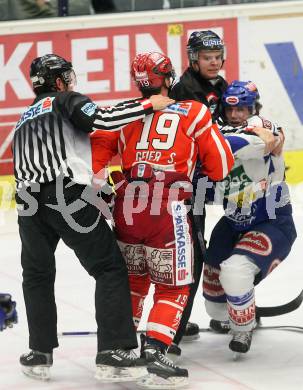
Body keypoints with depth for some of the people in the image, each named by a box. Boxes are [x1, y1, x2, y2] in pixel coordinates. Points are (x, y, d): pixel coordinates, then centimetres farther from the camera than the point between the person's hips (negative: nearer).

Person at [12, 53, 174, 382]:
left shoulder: (24, 120, 30)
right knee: (110, 269, 0)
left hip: (29, 201, 6)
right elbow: (101, 120, -7)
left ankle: (40, 355, 20)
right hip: (69, 195, -6)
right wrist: (149, 105, -2)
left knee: (37, 276, 23)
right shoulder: (65, 100, 8)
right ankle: (113, 353, -10)